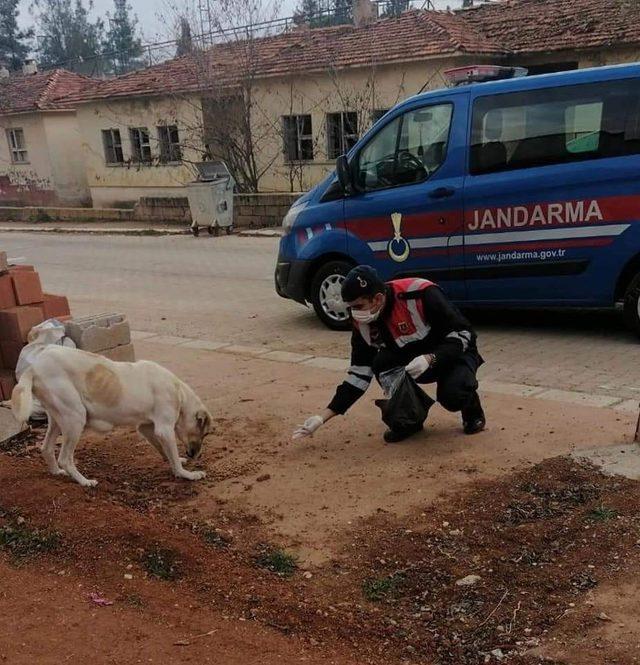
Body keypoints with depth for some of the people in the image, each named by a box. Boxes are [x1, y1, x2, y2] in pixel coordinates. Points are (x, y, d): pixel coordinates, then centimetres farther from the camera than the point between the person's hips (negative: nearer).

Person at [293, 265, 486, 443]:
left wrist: (429, 359, -38)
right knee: (382, 365, -24)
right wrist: (323, 417, -13)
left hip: (456, 353, -5)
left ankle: (473, 411, 4)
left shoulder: (421, 294, -32)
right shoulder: (364, 323, -13)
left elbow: (462, 333, -24)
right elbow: (359, 374, -8)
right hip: (413, 362, 5)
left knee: (451, 395, -34)